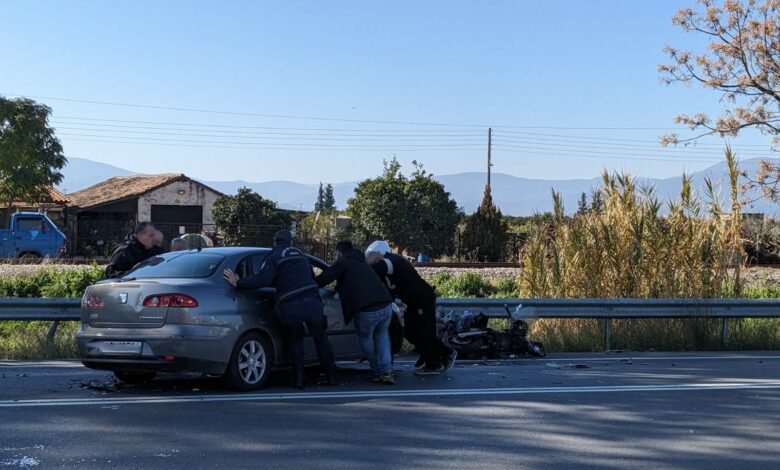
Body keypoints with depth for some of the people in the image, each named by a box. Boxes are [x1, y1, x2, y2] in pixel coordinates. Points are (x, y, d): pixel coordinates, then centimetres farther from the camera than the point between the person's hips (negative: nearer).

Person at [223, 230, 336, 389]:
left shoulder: (274, 257, 5)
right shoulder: (300, 254, 23)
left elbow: (262, 279, -11)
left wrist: (238, 283, -5)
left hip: (290, 306, -3)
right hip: (312, 302, 3)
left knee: (296, 340, 21)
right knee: (320, 338, 18)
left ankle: (299, 378, 14)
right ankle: (331, 376, 20)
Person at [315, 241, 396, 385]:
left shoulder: (343, 263, 7)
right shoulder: (363, 263, 30)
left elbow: (322, 279, -1)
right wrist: (338, 288, 56)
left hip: (366, 311, -6)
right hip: (386, 307, 6)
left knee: (366, 339, 21)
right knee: (381, 335, 28)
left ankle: (379, 372, 26)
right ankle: (387, 371, 14)